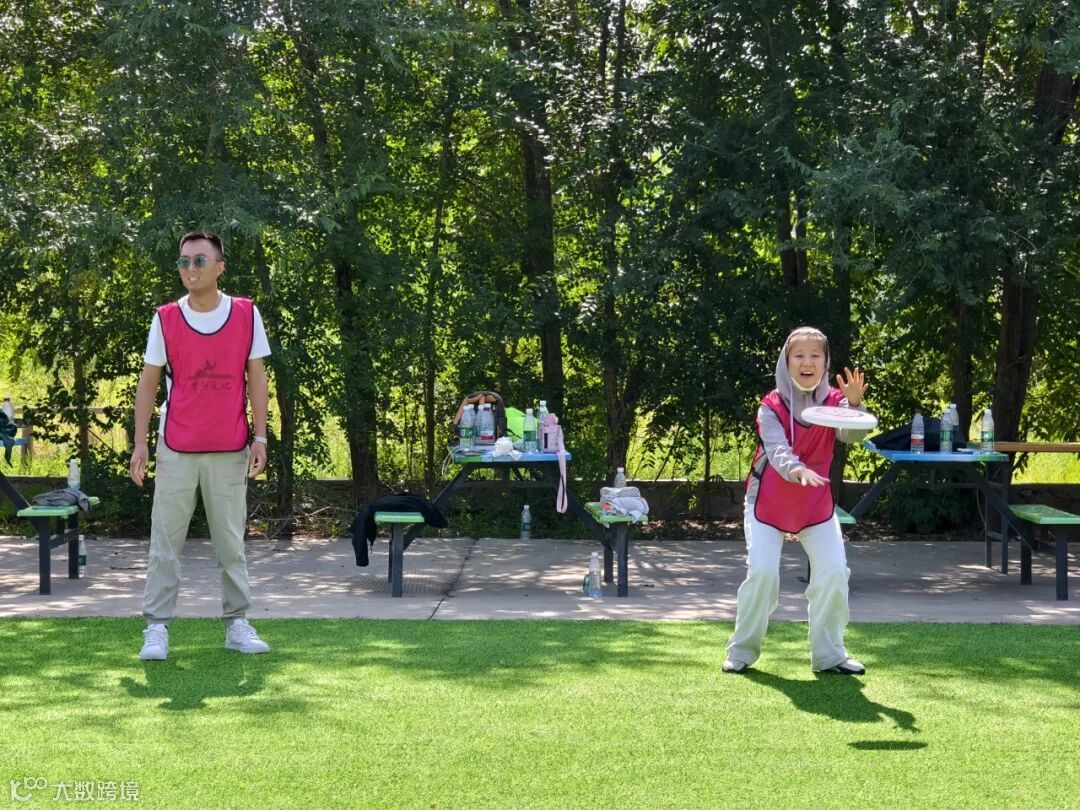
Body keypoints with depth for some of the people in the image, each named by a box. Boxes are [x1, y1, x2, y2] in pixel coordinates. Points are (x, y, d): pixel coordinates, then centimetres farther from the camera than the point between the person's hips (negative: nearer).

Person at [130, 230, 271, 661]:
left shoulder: (247, 314, 0)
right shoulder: (165, 319, 0)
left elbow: (256, 378, 3)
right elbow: (148, 382, 3)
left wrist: (260, 437, -3)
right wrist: (140, 443, -3)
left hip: (230, 450, 0)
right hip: (176, 450, 0)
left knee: (231, 543, 8)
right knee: (165, 541, 1)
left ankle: (236, 623, 16)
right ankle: (157, 627, 6)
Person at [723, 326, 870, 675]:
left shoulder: (834, 401, -8)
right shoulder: (771, 406, -15)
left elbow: (853, 434, -28)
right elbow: (777, 449, -31)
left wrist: (855, 403, -49)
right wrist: (797, 470, -53)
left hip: (816, 504, 3)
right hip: (768, 503, -2)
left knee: (834, 571, -9)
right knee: (762, 572, -13)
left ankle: (829, 653, 7)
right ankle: (742, 651, 4)